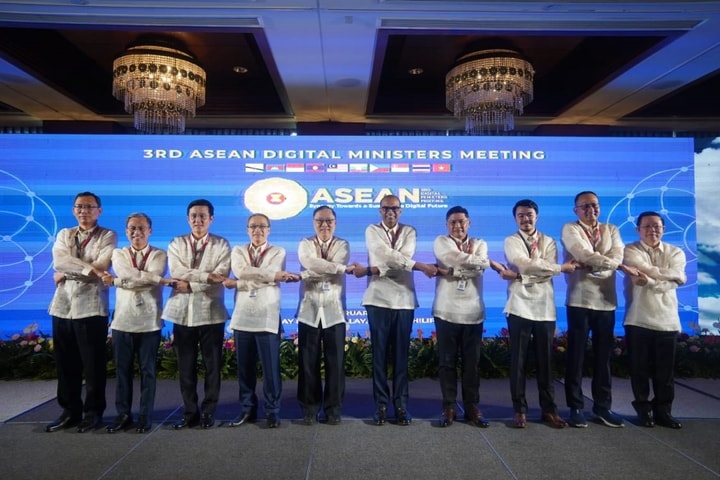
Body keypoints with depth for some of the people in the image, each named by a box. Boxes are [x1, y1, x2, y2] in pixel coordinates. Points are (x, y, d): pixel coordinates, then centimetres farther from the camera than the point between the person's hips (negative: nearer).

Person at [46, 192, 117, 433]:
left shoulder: (108, 236, 2)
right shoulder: (63, 235, 15)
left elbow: (100, 268, -13)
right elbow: (59, 261, -5)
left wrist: (66, 273, -4)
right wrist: (89, 268, -15)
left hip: (91, 307, -4)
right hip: (62, 306, 4)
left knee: (93, 364, 3)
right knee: (65, 363, 10)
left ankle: (93, 411, 16)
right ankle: (70, 411, 23)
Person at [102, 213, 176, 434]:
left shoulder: (159, 255, 2)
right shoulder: (118, 254, 7)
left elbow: (151, 280, -14)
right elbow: (127, 274, -13)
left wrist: (116, 281, -12)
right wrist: (161, 280, -18)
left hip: (149, 321, -2)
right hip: (123, 320, 2)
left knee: (148, 369, 5)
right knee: (122, 369, 7)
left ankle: (145, 415, 15)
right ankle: (123, 414, 20)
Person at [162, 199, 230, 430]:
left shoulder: (222, 245, 1)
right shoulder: (176, 244, 7)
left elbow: (220, 278, -11)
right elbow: (176, 272, -9)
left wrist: (190, 284, -13)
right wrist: (206, 275, -18)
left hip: (211, 312, -2)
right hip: (182, 312, 2)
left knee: (212, 364, 5)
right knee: (186, 366, 8)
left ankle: (208, 412, 19)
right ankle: (190, 412, 21)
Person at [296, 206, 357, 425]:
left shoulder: (342, 245, 6)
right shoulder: (305, 244, 6)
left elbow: (324, 267, -12)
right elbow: (309, 263, -17)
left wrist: (305, 275, -14)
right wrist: (343, 268, -18)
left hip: (334, 311, 0)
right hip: (309, 311, 0)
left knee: (335, 362, 2)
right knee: (308, 361, 4)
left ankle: (333, 409, 15)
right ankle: (309, 409, 17)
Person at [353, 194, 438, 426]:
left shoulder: (409, 232, 7)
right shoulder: (372, 231, 4)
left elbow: (404, 257, -12)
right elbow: (388, 255, -14)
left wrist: (372, 270, -20)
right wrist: (420, 266, -19)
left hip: (404, 299, 1)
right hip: (378, 299, -1)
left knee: (401, 354, 6)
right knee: (380, 353, 4)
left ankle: (401, 405, 15)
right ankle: (381, 404, 14)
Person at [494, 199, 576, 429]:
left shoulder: (549, 242, 10)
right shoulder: (510, 241, 3)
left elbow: (547, 273, -5)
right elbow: (525, 264, -15)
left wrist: (517, 276, -16)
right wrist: (562, 268, -10)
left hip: (545, 308, 2)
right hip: (520, 307, -2)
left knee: (545, 360, 8)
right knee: (518, 360, 2)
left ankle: (548, 409, 19)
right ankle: (519, 409, 11)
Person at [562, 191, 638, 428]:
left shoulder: (611, 230, 13)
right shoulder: (570, 229, 0)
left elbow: (617, 256, -5)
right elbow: (587, 256, -15)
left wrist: (590, 265, -18)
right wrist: (622, 267, -9)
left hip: (606, 301, 4)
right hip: (579, 300, -4)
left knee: (603, 355, 10)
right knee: (576, 355, 2)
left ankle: (602, 405, 21)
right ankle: (576, 407, 11)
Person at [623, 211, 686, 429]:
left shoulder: (676, 252, 9)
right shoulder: (631, 250, 0)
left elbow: (676, 280, -9)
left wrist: (649, 280, -18)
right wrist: (665, 274, -5)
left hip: (667, 320, 3)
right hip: (638, 320, -2)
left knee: (665, 371, 7)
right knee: (640, 369, 5)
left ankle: (663, 411, 20)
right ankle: (644, 409, 19)